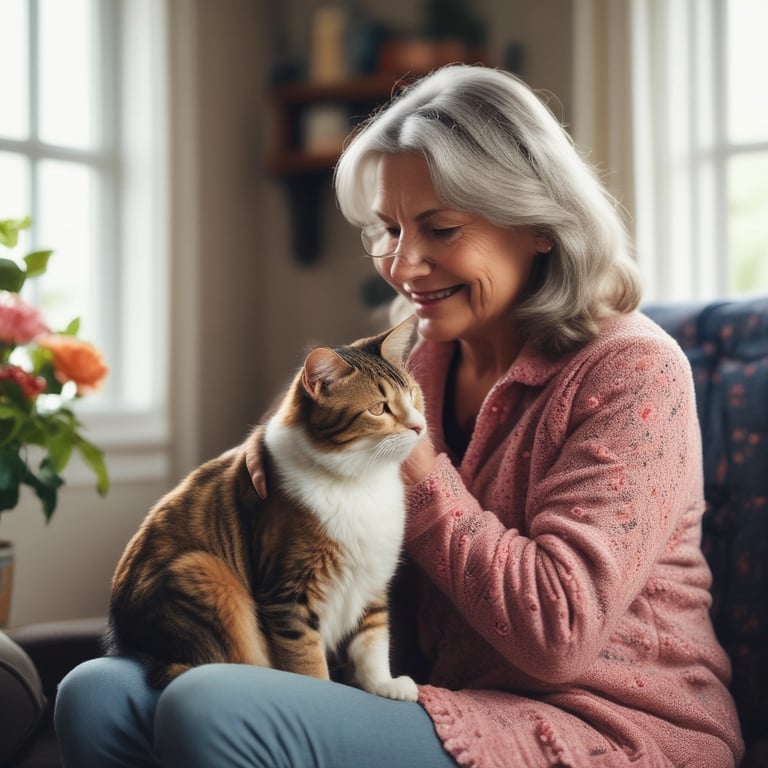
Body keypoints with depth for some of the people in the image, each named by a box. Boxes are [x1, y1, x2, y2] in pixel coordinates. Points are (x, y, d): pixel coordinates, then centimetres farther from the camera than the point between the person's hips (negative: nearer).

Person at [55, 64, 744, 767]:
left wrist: (413, 465, -13)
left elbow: (556, 635, -19)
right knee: (98, 696, -11)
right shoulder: (424, 363, 9)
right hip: (456, 706, 6)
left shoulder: (628, 369, -10)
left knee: (211, 710, -25)